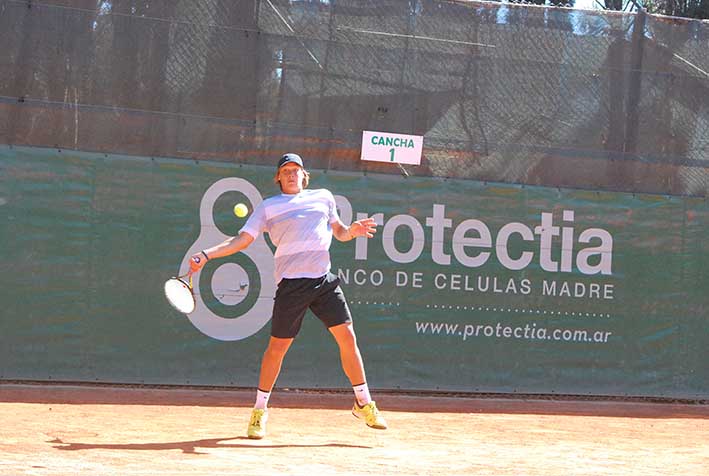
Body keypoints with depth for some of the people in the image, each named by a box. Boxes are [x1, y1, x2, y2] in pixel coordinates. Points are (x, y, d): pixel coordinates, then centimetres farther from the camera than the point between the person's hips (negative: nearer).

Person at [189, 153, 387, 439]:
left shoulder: (323, 197, 17)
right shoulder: (268, 207, 8)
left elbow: (339, 232, 28)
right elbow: (241, 240, 3)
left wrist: (353, 230, 4)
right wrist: (206, 255, -8)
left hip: (324, 279, 3)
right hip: (291, 283, -3)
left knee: (347, 337, -2)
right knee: (277, 346, -1)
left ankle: (364, 404, 12)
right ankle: (259, 410, 14)